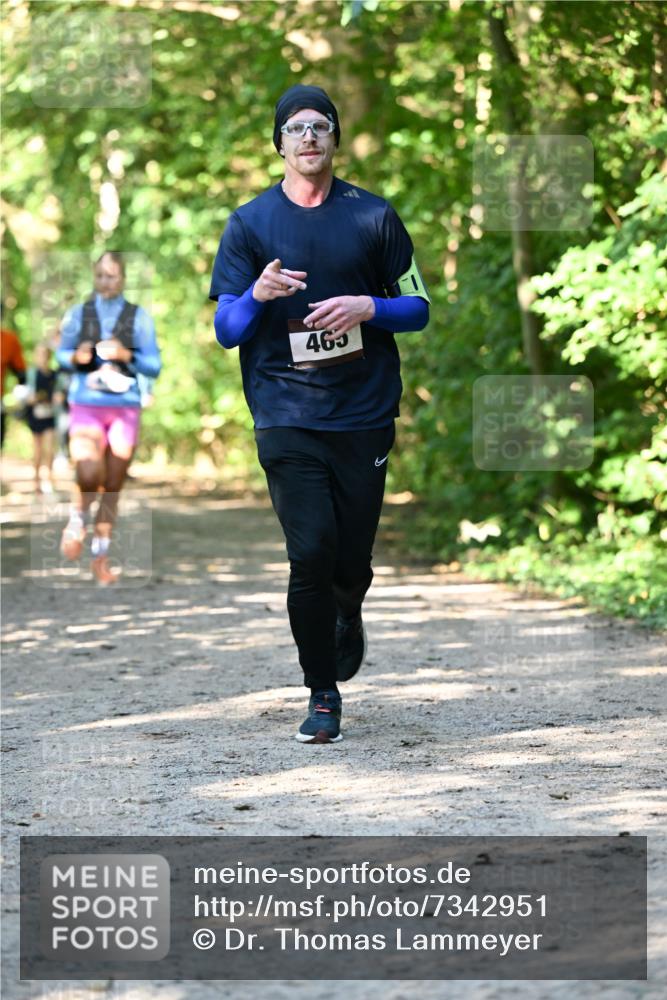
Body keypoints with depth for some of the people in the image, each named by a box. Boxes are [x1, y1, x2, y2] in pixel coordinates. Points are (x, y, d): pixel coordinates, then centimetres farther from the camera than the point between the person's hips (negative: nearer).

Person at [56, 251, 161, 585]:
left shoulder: (138, 317, 3)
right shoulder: (79, 314, 6)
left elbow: (154, 367, 2)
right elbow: (62, 354, 15)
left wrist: (126, 354, -16)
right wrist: (76, 358, -8)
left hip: (124, 408, 1)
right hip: (86, 406, -1)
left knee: (113, 486, 5)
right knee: (89, 476, -24)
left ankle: (100, 555, 18)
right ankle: (79, 516, 9)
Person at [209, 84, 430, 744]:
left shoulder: (373, 217, 8)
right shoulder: (249, 224, 6)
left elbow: (418, 307, 11)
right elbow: (225, 330, 4)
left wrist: (367, 306, -9)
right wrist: (259, 294, -17)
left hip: (365, 415, 1)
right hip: (286, 416, -1)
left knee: (352, 559, 3)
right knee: (310, 553, -10)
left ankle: (347, 618, 40)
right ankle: (322, 696, 4)